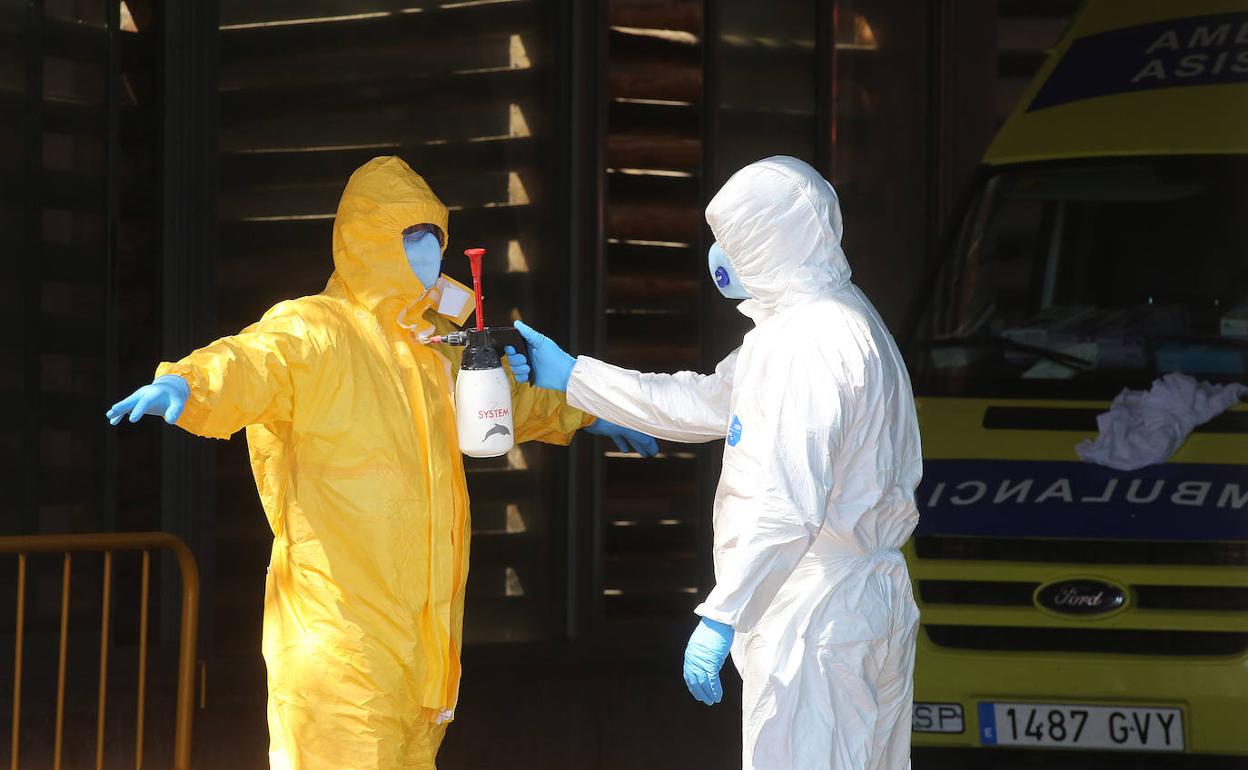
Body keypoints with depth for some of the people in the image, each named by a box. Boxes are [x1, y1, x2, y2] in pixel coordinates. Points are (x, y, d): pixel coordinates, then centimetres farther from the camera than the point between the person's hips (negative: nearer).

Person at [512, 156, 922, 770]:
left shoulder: (804, 343, -18)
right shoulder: (844, 322, 17)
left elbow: (788, 506, -26)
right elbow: (704, 403, 26)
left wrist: (721, 617, -25)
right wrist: (569, 375, 28)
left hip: (812, 621, -11)